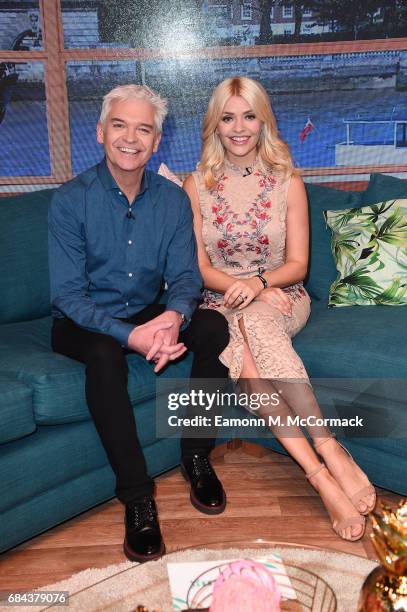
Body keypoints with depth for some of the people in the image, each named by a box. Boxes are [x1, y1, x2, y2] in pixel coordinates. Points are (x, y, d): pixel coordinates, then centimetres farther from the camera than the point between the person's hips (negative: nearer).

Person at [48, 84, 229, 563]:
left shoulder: (172, 199, -2)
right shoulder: (71, 200, -13)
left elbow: (185, 274, -6)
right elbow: (67, 294, -18)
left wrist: (175, 314, -32)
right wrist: (130, 335, -34)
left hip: (147, 316, 4)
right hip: (82, 324, -3)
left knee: (214, 326, -22)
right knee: (105, 354, -36)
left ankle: (196, 457, -7)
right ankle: (136, 496, -24)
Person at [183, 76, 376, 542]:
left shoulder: (287, 181, 3)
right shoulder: (196, 186, 4)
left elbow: (297, 264, 1)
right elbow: (198, 267, 1)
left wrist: (259, 282, -20)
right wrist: (244, 289, -17)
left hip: (281, 298, 0)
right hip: (222, 305, 1)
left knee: (254, 322, -37)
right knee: (241, 354, -34)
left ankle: (327, 451, -37)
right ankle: (325, 471, -35)